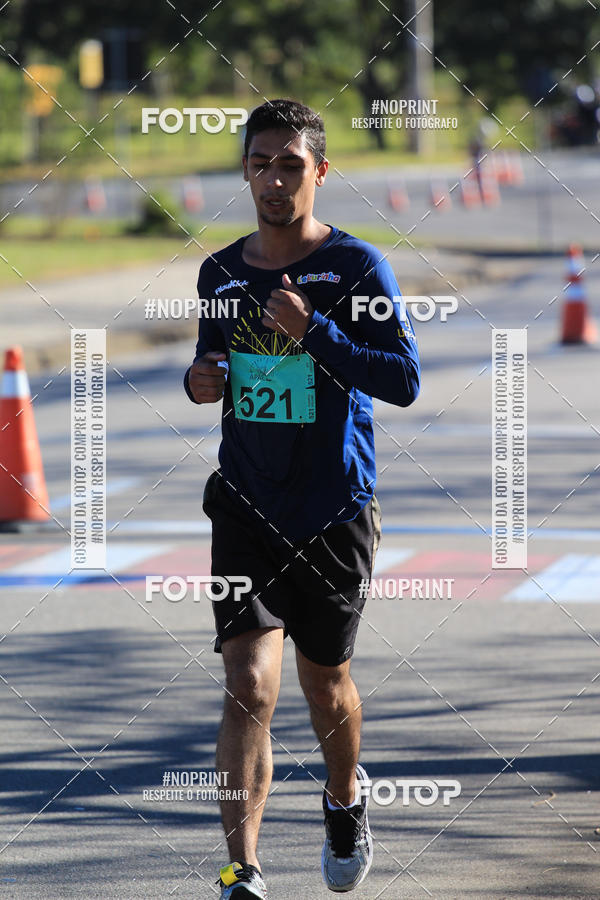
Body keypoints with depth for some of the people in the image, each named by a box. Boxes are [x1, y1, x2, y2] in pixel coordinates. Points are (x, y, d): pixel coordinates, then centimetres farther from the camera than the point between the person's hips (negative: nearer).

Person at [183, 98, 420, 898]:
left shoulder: (356, 267, -6)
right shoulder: (221, 273, 7)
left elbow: (404, 380, -12)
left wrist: (313, 332, -21)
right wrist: (202, 382, -1)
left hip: (335, 509, -2)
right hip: (246, 508, 2)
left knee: (325, 682, 14)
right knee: (249, 686, -13)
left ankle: (345, 799, 46)